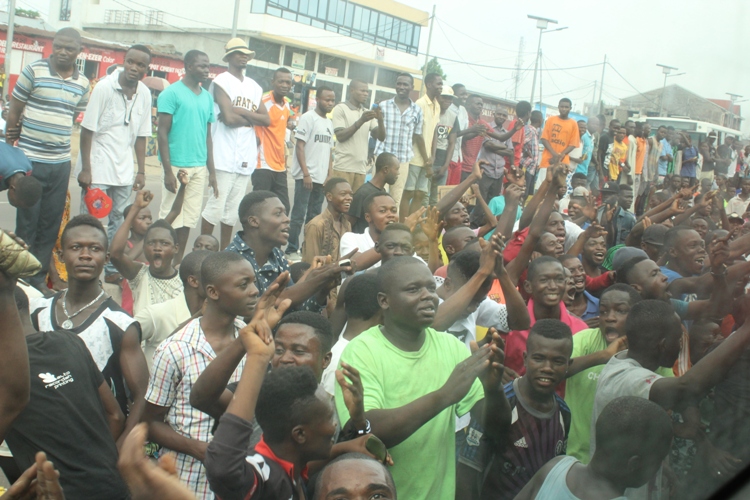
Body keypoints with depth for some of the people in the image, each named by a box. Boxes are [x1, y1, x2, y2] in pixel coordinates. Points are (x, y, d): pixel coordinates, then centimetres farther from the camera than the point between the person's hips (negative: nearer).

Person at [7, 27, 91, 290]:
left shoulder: (83, 83, 6)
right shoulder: (34, 70, -4)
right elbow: (14, 111, 0)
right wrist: (10, 150, 1)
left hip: (61, 163, 4)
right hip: (29, 159, -3)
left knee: (51, 225, 8)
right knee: (26, 224, 2)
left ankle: (38, 279, 20)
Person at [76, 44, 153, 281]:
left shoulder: (145, 94, 1)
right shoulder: (105, 87, -11)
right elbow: (87, 130, -9)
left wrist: (141, 171, 8)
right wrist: (85, 169, -11)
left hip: (124, 170, 4)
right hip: (98, 167, -4)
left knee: (118, 222, 10)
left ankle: (112, 268, 21)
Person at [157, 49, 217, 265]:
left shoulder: (207, 97, 13)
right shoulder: (172, 93, -5)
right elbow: (162, 132, -8)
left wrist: (211, 170, 13)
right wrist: (168, 170, -14)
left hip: (200, 167, 6)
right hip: (177, 165, -6)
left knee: (189, 219, 9)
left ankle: (177, 262, 18)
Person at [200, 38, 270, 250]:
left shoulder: (254, 87, 18)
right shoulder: (222, 81, -3)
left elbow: (266, 120, 7)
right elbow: (229, 118, -15)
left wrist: (241, 112, -7)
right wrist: (250, 118, 2)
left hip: (246, 158, 6)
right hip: (224, 157, -6)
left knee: (233, 210, 9)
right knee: (215, 207, -6)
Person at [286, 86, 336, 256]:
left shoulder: (329, 123, 15)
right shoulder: (308, 118, -6)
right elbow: (300, 147, -10)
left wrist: (329, 175, 10)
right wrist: (306, 173, -16)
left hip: (321, 178, 7)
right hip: (306, 176, -7)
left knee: (314, 216, 10)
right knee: (299, 215, -3)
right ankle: (292, 249, 3)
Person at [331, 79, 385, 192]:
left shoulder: (368, 112, 17)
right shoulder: (340, 109, 1)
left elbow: (381, 137, 9)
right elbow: (340, 136, -9)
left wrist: (380, 120, -9)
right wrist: (361, 121, -15)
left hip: (361, 168, 5)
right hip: (343, 167, -5)